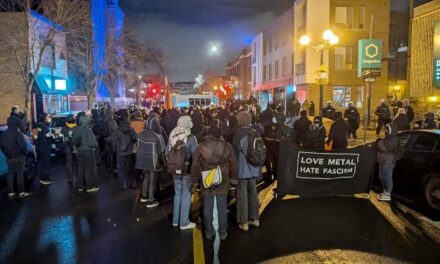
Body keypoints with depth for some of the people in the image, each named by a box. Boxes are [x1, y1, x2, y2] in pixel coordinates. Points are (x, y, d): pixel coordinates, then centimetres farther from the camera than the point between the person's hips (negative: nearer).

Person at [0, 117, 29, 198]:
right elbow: (22, 146, -18)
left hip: (9, 157, 6)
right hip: (18, 157, -6)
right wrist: (25, 153, -1)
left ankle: (10, 192, 15)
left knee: (10, 174, 12)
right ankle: (21, 192, 4)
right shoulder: (17, 133, -16)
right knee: (20, 174, 0)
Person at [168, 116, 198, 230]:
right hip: (187, 169, -5)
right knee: (186, 195, 7)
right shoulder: (191, 138, -16)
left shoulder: (172, 136, -3)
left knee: (177, 194, 19)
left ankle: (175, 220, 29)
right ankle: (184, 222, 16)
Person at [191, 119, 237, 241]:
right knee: (222, 207, 12)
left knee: (208, 207, 13)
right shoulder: (227, 146, -15)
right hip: (223, 182, 0)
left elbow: (195, 165, -5)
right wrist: (233, 177, 12)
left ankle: (209, 232, 25)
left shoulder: (201, 146, -14)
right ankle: (223, 233, 24)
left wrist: (195, 179, 9)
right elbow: (233, 164, -4)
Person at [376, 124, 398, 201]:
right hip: (383, 161, 10)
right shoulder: (387, 138, 18)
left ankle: (387, 195, 2)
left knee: (388, 178, -4)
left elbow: (385, 148, -22)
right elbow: (381, 148, 24)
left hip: (389, 162, -10)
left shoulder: (394, 140, -13)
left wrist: (380, 142, -10)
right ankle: (385, 191, 29)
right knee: (382, 177, 16)